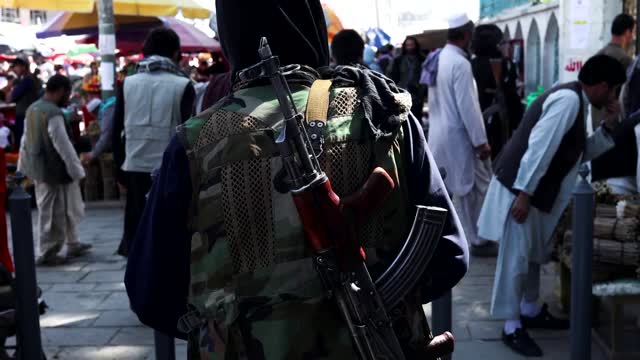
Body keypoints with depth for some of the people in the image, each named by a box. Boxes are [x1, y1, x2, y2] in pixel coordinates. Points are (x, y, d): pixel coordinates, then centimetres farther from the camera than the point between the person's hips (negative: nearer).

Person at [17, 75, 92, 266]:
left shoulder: (32, 109, 8)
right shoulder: (54, 113, -21)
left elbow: (26, 141, 15)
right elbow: (63, 145, -22)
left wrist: (23, 167, 21)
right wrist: (77, 170, -15)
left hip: (38, 169, 9)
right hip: (53, 171, -9)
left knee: (66, 209, 20)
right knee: (53, 213, 3)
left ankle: (73, 244, 31)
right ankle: (47, 253, 14)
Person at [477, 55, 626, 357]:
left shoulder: (575, 101, 14)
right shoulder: (568, 99, -17)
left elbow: (580, 153, 20)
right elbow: (539, 146, -24)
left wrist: (608, 128, 7)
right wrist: (523, 194, -26)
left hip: (536, 191, 11)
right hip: (519, 188, -11)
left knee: (536, 253, 20)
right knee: (516, 257, -3)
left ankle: (530, 311, 34)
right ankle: (512, 327, 6)